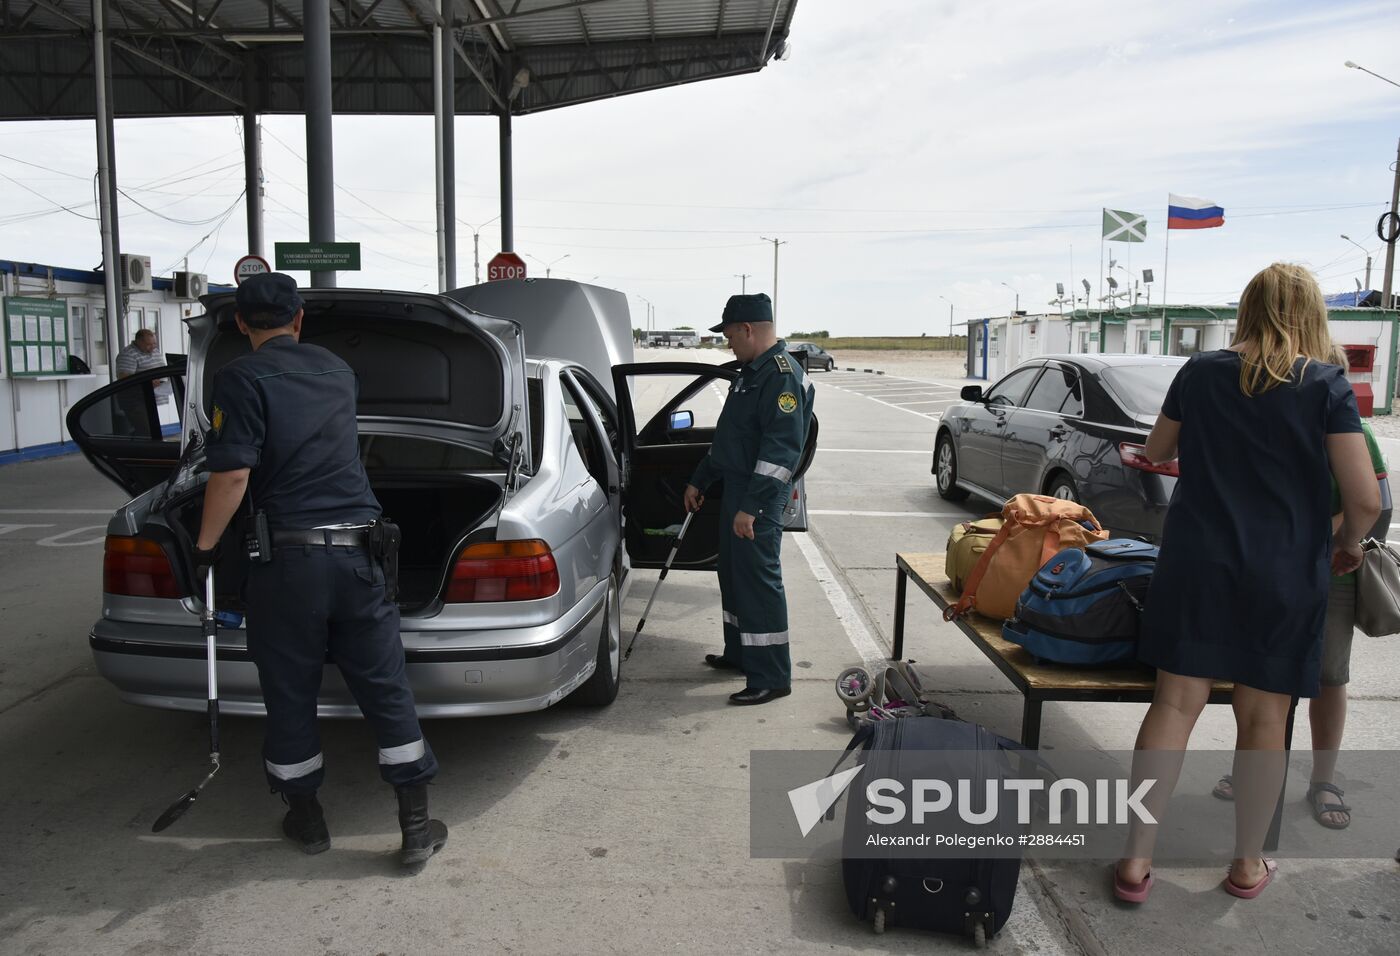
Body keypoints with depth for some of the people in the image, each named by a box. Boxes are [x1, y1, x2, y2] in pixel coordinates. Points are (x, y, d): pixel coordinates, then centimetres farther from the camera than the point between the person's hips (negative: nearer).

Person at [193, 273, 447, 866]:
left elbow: (233, 475, -13)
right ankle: (417, 825, 14)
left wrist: (205, 545, 1)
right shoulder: (338, 372, 14)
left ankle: (306, 817, 28)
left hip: (287, 556, -3)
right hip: (357, 552, 4)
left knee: (290, 695, 13)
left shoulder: (241, 378, -3)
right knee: (386, 689, 8)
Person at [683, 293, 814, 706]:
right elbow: (728, 437, 24)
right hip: (736, 489, 10)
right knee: (733, 574, 19)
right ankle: (740, 654, 34)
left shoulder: (783, 375, -17)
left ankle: (772, 677, 2)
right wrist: (699, 481, 26)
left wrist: (750, 506, -27)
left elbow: (782, 450, -25)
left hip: (759, 499, -10)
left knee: (759, 580, -6)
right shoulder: (751, 372, 16)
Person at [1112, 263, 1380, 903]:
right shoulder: (1327, 385, -4)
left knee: (1176, 704, 4)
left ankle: (1136, 861, 6)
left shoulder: (1201, 372, 3)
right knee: (1263, 719, 10)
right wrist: (1349, 543, 12)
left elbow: (1156, 451, 17)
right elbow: (1365, 497, -7)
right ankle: (1247, 865, 26)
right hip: (1286, 574, -1)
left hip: (1198, 563, 1)